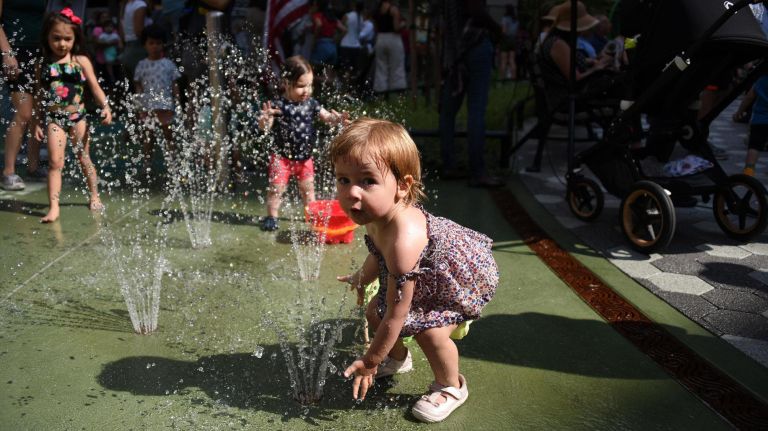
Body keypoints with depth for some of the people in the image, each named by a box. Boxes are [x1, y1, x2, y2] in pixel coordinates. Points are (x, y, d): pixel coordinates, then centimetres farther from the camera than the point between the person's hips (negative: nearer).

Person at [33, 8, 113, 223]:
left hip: (77, 116, 0)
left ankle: (94, 197, 28)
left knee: (84, 158, 12)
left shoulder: (81, 61, 0)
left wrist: (105, 106, -19)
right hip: (54, 118, 1)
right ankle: (54, 207, -10)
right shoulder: (43, 66, 4)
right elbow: (40, 96, 9)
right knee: (55, 161, -8)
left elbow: (95, 87, -3)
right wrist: (37, 122, 8)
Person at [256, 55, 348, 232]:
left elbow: (327, 117, 4)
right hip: (282, 156, -4)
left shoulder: (311, 104, -1)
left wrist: (338, 118, -17)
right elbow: (265, 127, -17)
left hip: (305, 157, 4)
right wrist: (265, 118, -39)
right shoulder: (279, 105, -15)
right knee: (276, 188, 0)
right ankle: (271, 217, 16)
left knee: (308, 188, 18)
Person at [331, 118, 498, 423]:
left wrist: (370, 361, -22)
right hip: (429, 274, 9)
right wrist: (362, 279, 23)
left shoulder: (404, 240, -45)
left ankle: (451, 387, 7)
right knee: (374, 312, 8)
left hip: (467, 274, -8)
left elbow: (396, 315, -35)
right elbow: (379, 255, 6)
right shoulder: (376, 214, -21)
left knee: (430, 330, -25)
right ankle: (398, 359, 40)